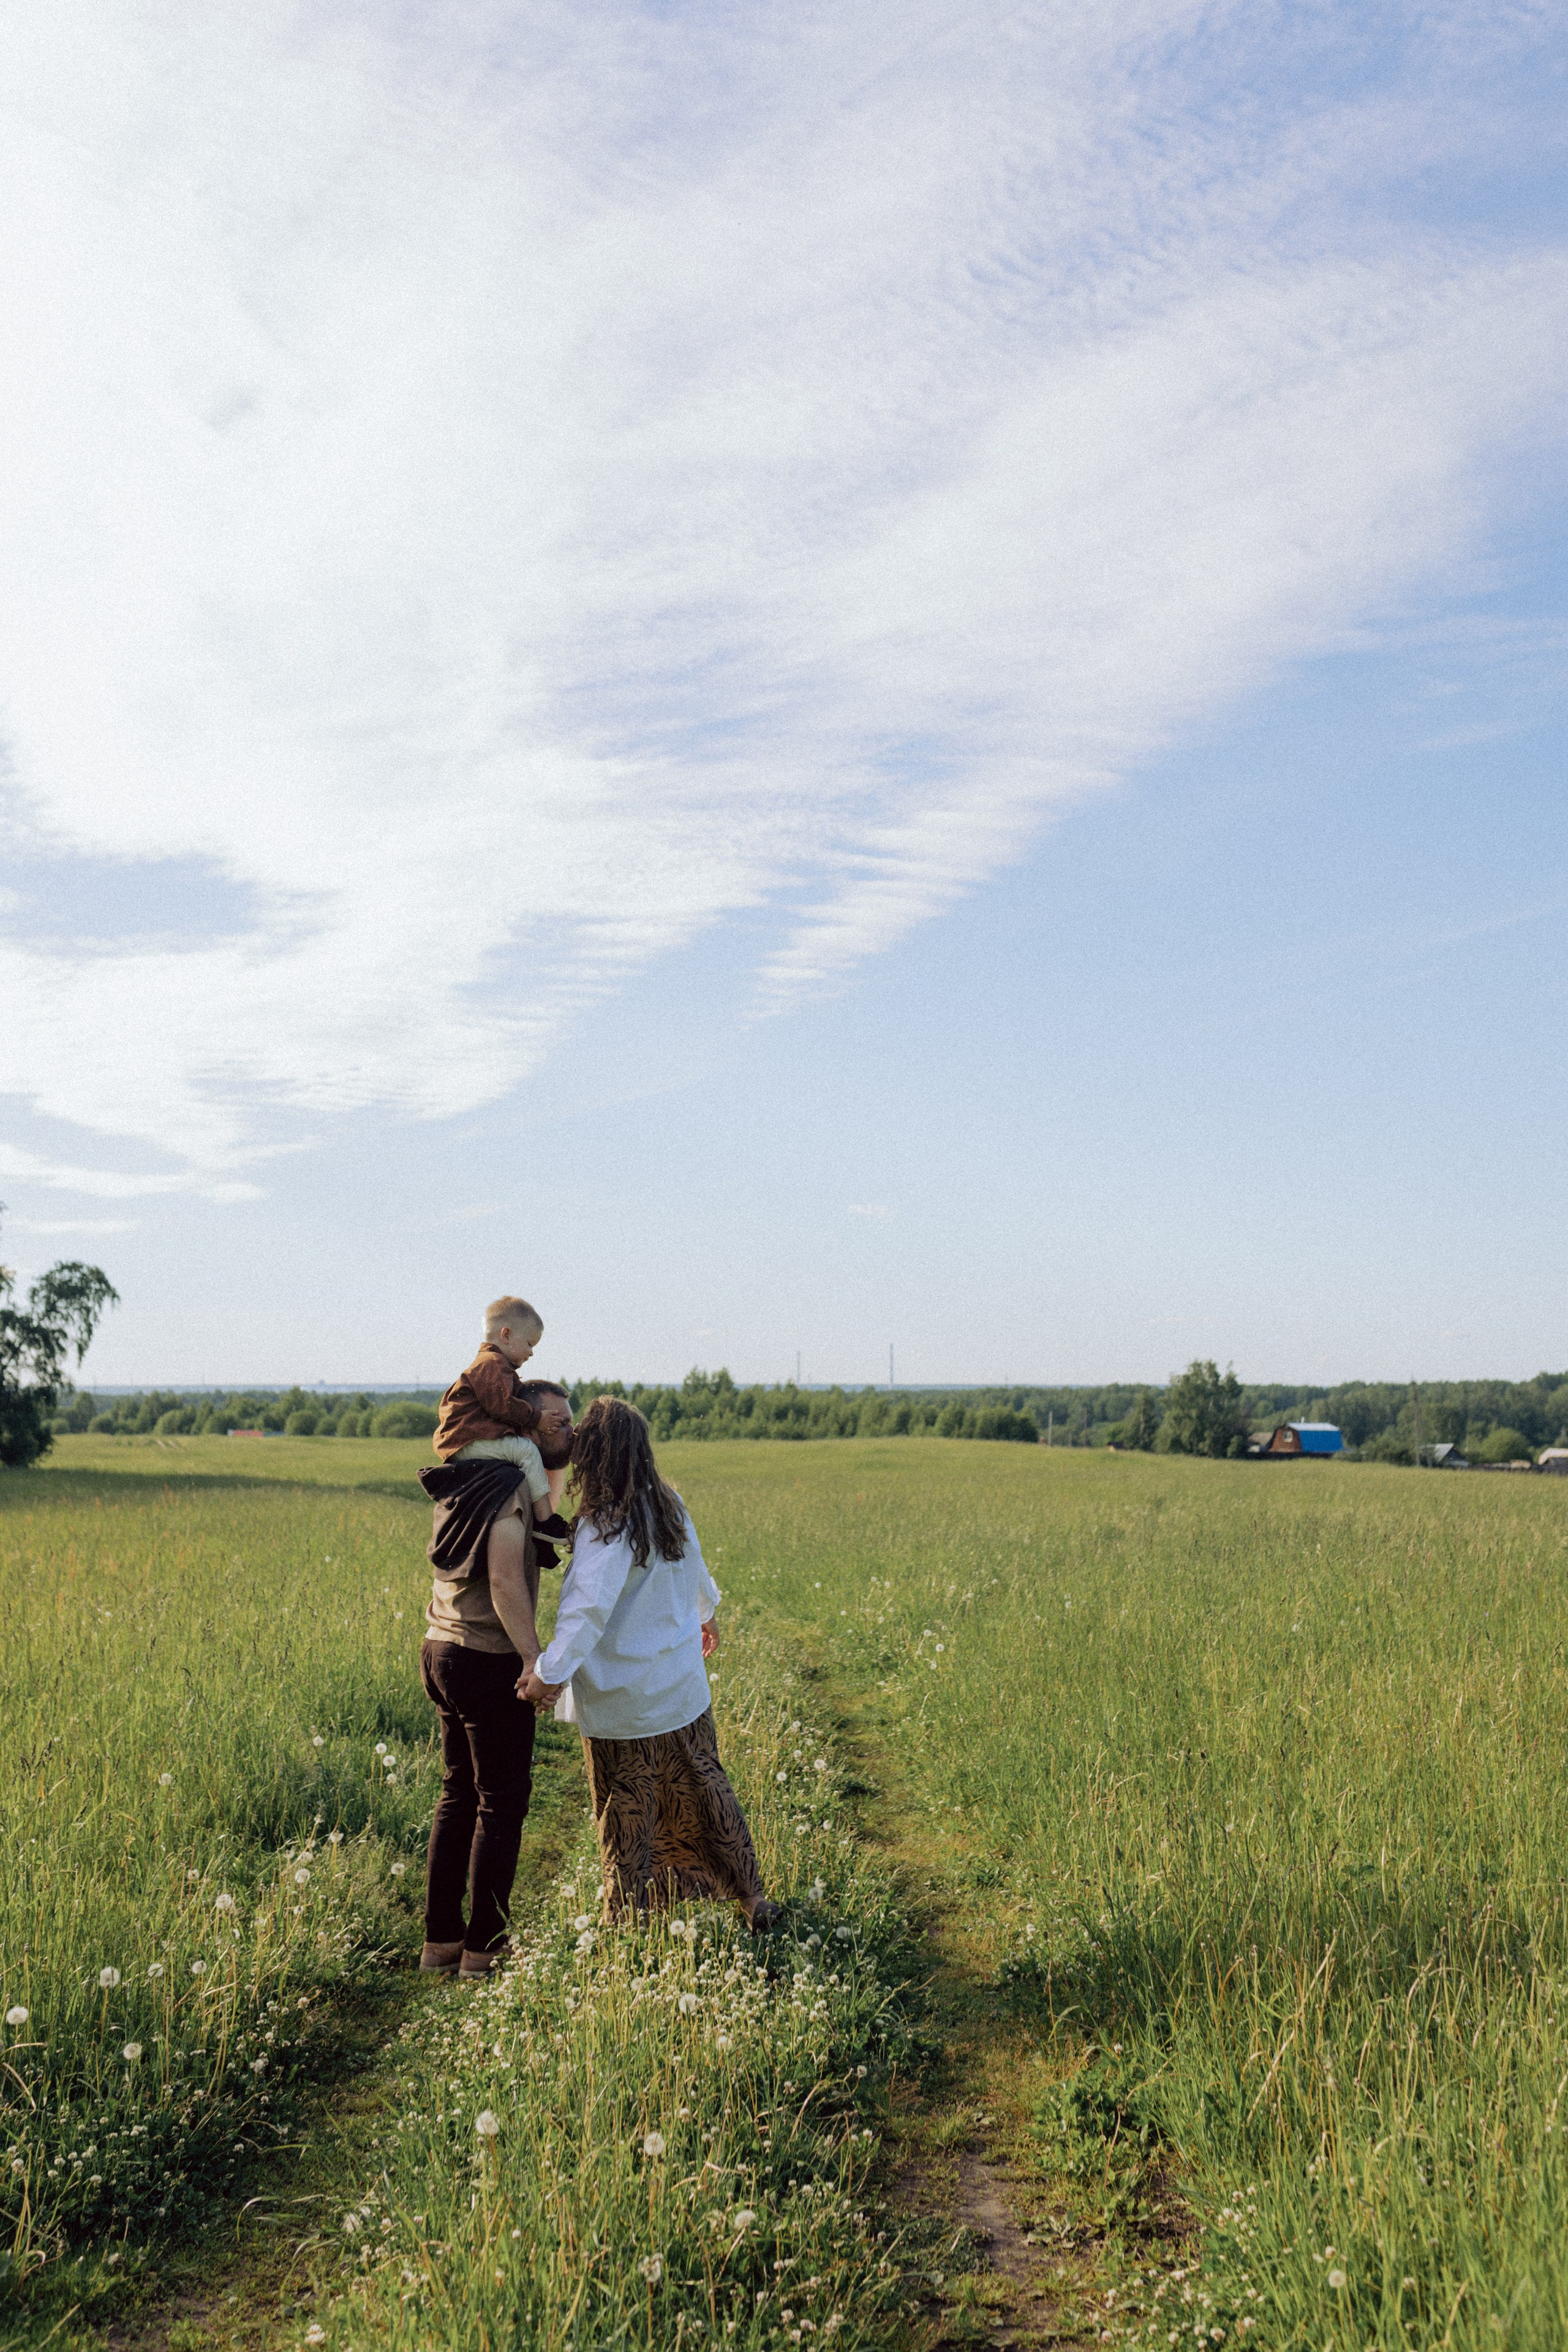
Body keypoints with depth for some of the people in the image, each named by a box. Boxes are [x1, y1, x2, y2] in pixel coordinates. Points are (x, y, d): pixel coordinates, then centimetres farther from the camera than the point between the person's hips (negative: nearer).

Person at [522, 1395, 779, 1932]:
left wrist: (551, 1671, -40)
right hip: (683, 1690, 6)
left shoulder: (605, 1528, -21)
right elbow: (695, 1572, 18)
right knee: (704, 1793, 20)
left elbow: (588, 1608, -35)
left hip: (622, 1705, -6)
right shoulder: (670, 1507, 0)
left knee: (626, 1819, 8)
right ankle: (752, 1900, 29)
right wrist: (705, 1616, 36)